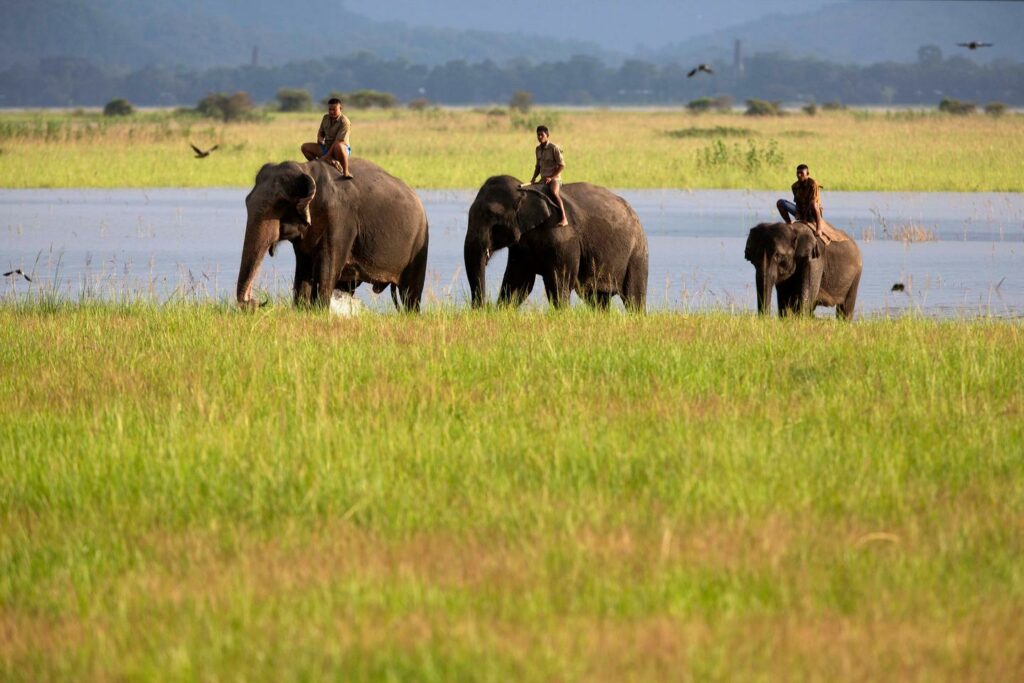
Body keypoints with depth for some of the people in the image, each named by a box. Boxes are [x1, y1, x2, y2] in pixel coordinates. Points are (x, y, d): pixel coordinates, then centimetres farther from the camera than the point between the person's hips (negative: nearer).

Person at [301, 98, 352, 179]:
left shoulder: (344, 122, -18)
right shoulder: (326, 118, 5)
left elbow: (338, 142, -23)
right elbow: (320, 132, 21)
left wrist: (327, 156, -26)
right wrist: (320, 138, -4)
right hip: (326, 147, 7)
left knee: (338, 146, -44)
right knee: (305, 147, -3)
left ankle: (345, 172, -29)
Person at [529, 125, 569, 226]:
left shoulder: (554, 148, -10)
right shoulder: (538, 149, 11)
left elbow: (562, 166, -11)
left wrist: (551, 177, -18)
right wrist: (534, 178, 5)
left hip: (554, 178, -8)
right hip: (544, 179, 8)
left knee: (554, 193, -35)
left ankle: (564, 219, -43)